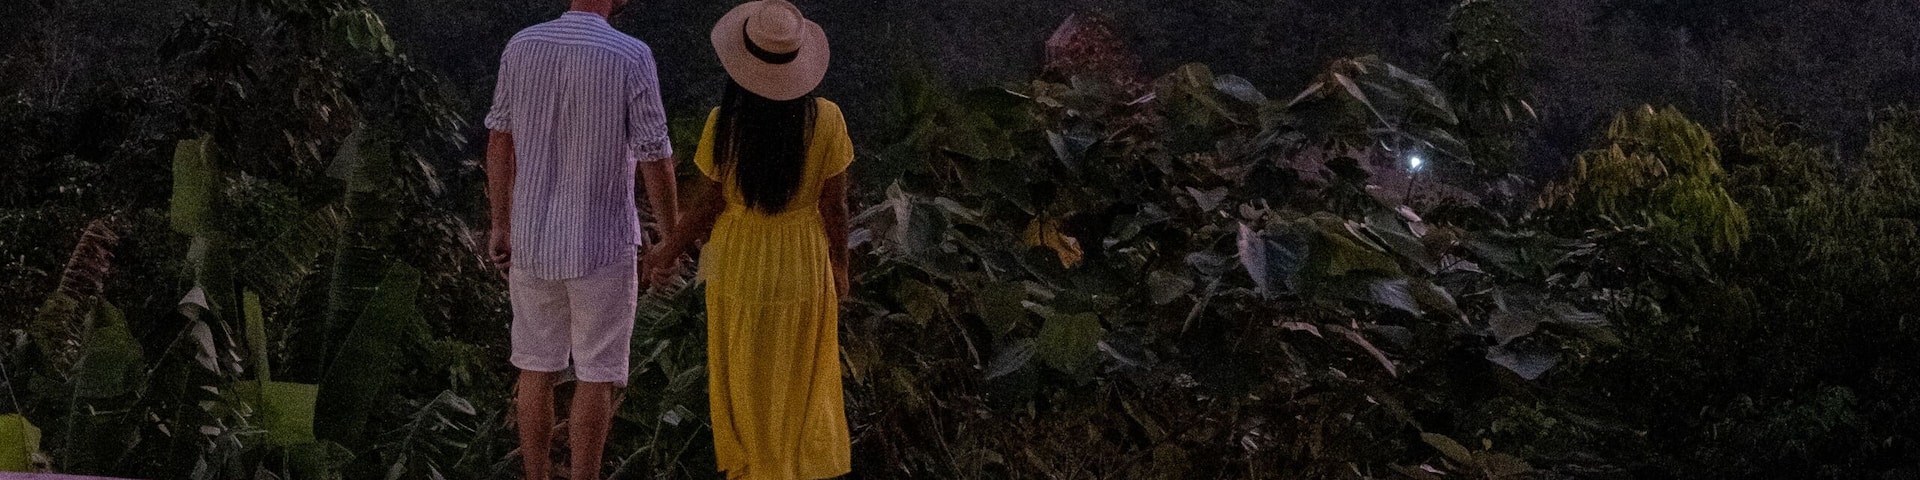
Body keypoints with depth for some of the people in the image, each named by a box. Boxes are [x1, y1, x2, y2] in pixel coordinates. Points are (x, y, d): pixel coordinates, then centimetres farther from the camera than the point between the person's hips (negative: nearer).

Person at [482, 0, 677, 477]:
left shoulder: (522, 47, -5)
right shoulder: (631, 58, -18)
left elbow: (500, 142, 3)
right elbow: (655, 163, -14)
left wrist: (500, 224, 14)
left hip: (533, 240, 4)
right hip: (603, 243, -4)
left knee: (537, 368, 15)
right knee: (596, 375, 7)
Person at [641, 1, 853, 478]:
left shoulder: (725, 124, -23)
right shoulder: (825, 120, -19)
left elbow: (709, 202, -13)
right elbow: (834, 205, -11)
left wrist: (669, 251, 3)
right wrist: (839, 264, 6)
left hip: (739, 264, -1)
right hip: (803, 263, 1)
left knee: (745, 382, 19)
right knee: (802, 381, 20)